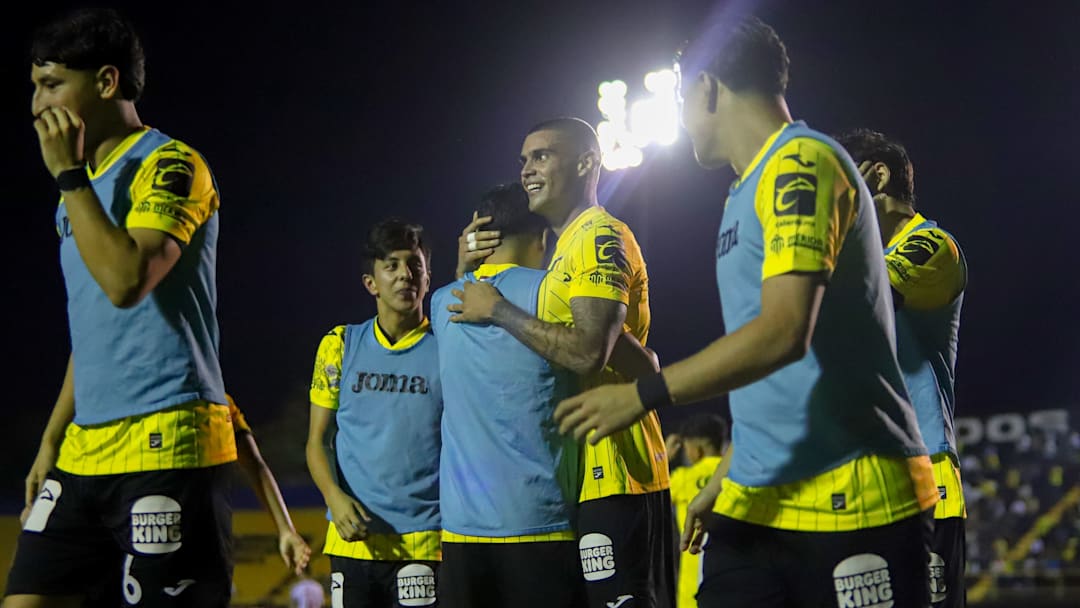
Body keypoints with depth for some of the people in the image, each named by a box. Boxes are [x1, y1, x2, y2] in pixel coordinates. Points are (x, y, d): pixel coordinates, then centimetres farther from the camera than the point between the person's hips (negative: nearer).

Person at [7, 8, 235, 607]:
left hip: (165, 447, -9)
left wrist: (69, 173, -16)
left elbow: (126, 281, -24)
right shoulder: (84, 185, 18)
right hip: (85, 452, 9)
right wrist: (51, 440, 20)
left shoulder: (170, 166, -8)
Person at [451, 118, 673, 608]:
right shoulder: (564, 245, 21)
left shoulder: (602, 238, -9)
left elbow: (587, 355, -24)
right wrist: (468, 270, 10)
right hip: (584, 472, 10)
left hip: (612, 475, -10)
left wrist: (498, 309, -14)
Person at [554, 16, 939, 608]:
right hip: (757, 503, 9)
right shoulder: (750, 187, 17)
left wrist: (643, 394, -21)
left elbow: (784, 332, -23)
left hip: (852, 502, -9)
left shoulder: (801, 164, -11)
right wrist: (721, 481, 24)